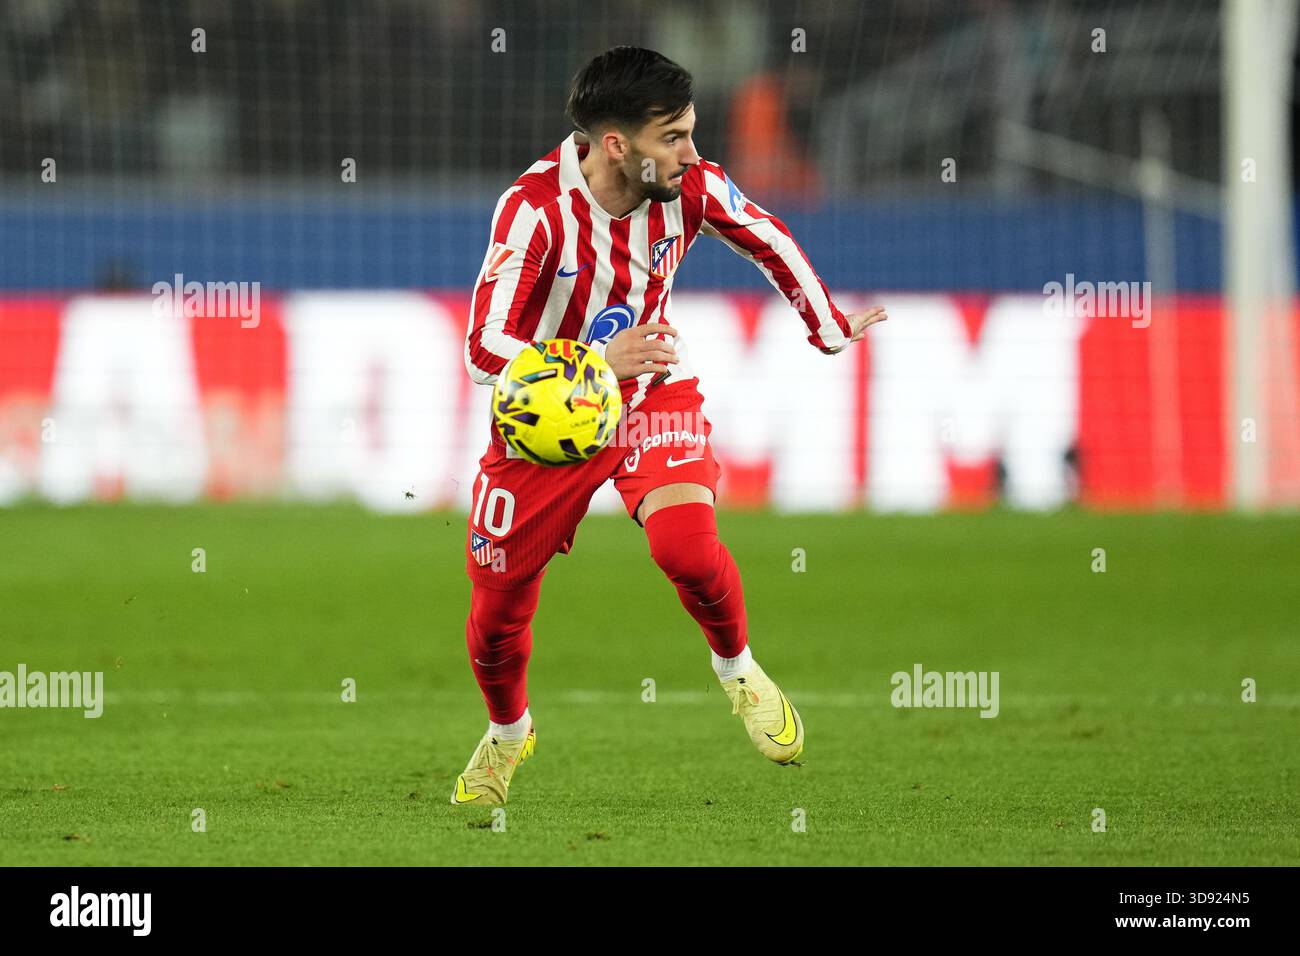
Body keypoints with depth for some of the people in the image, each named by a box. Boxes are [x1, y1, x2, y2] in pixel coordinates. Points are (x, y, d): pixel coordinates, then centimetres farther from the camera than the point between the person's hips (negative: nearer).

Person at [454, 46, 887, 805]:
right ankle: (508, 734, 40)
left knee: (686, 544, -28)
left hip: (654, 395, 1)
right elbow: (484, 349, -33)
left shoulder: (691, 188, -17)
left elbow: (771, 241, 5)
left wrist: (831, 330, 17)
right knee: (497, 610, 7)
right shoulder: (534, 207, -29)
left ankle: (737, 667, 3)